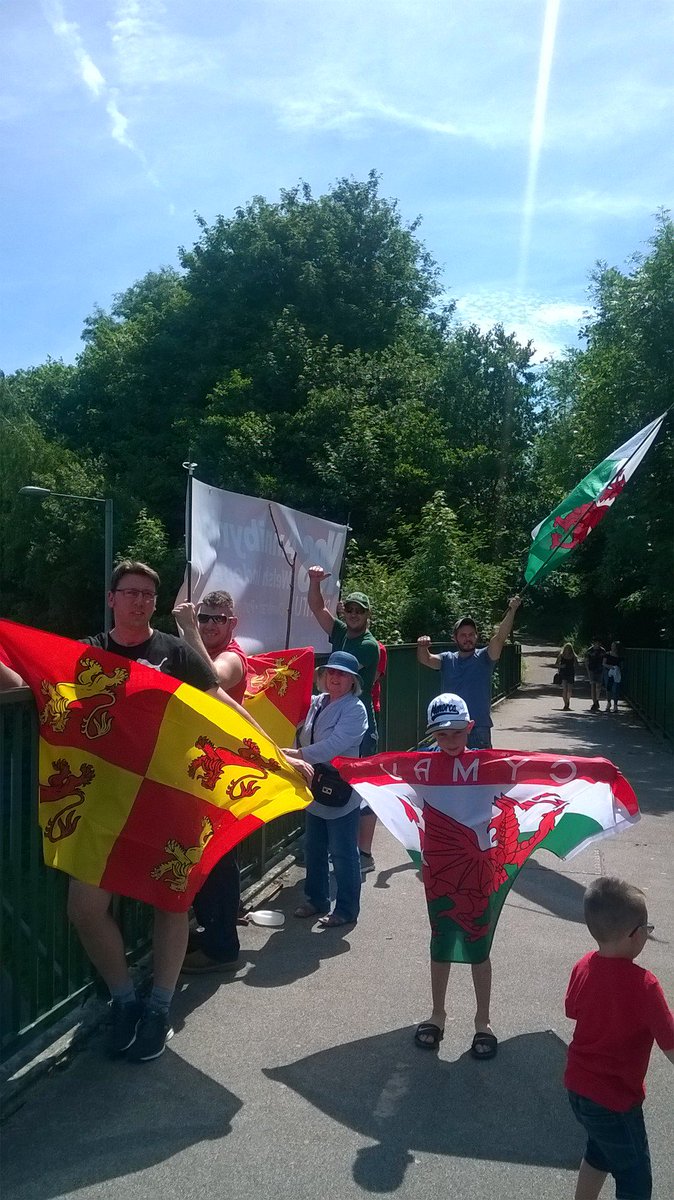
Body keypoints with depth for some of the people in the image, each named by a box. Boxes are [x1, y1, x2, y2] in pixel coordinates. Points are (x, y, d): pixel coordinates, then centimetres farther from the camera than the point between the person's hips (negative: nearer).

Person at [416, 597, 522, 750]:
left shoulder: (484, 658, 1)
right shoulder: (447, 659, 7)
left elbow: (500, 637, -13)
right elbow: (426, 659, -9)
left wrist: (511, 610, -26)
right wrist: (422, 647, -32)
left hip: (479, 727, -2)